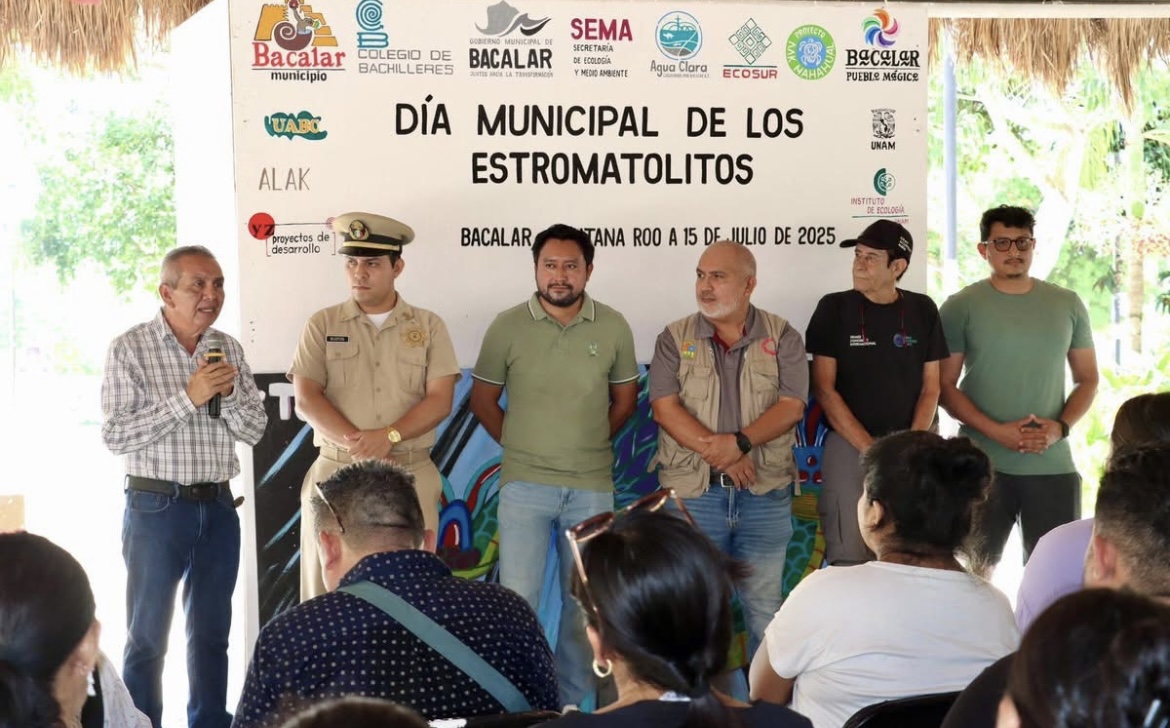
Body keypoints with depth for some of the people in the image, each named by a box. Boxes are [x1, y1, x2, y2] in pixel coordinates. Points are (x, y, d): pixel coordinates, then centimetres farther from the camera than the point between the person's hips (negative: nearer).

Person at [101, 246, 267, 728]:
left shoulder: (228, 349, 7)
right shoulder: (130, 349, -8)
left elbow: (254, 430, 7)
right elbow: (115, 436, -15)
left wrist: (228, 395, -13)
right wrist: (187, 398, -21)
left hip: (218, 507, 5)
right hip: (157, 506, -5)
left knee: (211, 634, 13)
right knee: (147, 637, 3)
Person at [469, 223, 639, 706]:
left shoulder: (613, 328, -1)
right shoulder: (508, 327, -5)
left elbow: (625, 399, 13)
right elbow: (483, 399, 7)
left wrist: (589, 446, 12)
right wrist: (520, 446, 7)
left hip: (592, 488, 2)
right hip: (525, 485, -2)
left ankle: (573, 702, 25)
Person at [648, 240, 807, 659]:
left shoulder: (782, 338, 3)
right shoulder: (675, 339, 4)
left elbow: (791, 406, -6)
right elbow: (665, 407, -7)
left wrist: (739, 442, -20)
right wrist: (717, 453, -16)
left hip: (765, 492, 0)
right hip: (693, 492, 0)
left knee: (765, 608, 6)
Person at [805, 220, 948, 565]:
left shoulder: (922, 310, 7)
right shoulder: (835, 308, 0)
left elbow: (930, 388, 7)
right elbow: (824, 388, -3)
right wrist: (871, 450, -10)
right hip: (849, 443, -2)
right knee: (849, 556, -8)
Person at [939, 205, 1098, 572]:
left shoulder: (1067, 305, 8)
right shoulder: (961, 307, -1)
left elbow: (1087, 379, 12)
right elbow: (945, 386, -2)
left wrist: (1061, 426, -6)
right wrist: (996, 431, -14)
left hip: (1053, 464, 2)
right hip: (981, 464, -2)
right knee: (975, 572, 8)